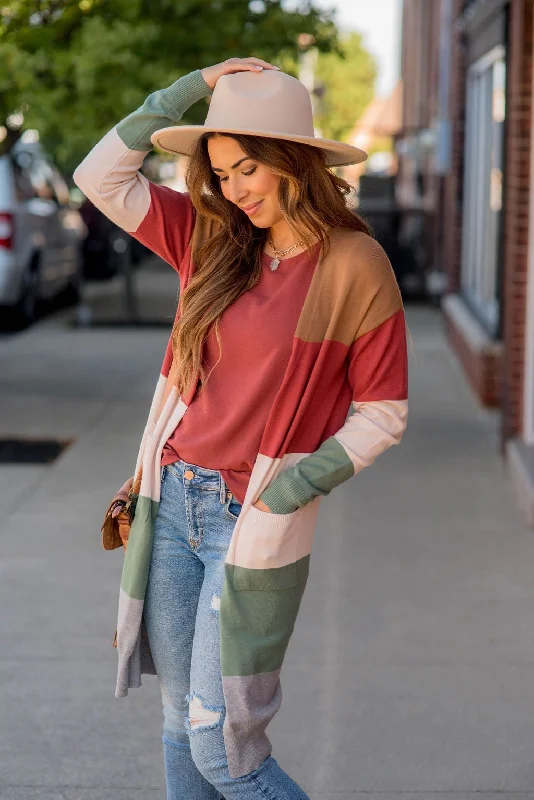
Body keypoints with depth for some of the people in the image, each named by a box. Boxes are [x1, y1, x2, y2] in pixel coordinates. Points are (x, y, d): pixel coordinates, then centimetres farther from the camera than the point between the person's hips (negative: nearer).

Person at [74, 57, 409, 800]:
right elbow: (101, 177, 4)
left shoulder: (355, 266, -11)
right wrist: (187, 90, -2)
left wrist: (305, 479, -19)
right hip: (172, 504, 5)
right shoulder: (213, 238, 5)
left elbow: (382, 413, -7)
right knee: (182, 725, 15)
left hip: (257, 524, -5)